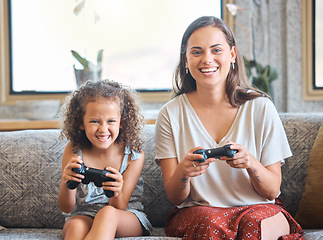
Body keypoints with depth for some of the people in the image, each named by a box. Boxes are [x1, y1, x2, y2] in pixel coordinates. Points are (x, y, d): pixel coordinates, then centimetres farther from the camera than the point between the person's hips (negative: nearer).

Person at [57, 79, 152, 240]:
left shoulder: (133, 155, -8)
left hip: (127, 218, -1)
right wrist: (66, 184, -28)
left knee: (107, 213, -37)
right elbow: (66, 208, -5)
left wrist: (117, 193, -36)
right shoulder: (74, 151, -5)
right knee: (76, 226, -36)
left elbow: (119, 209, -11)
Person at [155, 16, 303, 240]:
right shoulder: (171, 114, 1)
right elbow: (174, 197, -1)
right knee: (211, 222, -36)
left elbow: (272, 191, 0)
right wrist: (183, 172, -25)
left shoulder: (260, 107, -1)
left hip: (258, 209, 0)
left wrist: (251, 164, -22)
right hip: (195, 212, 0)